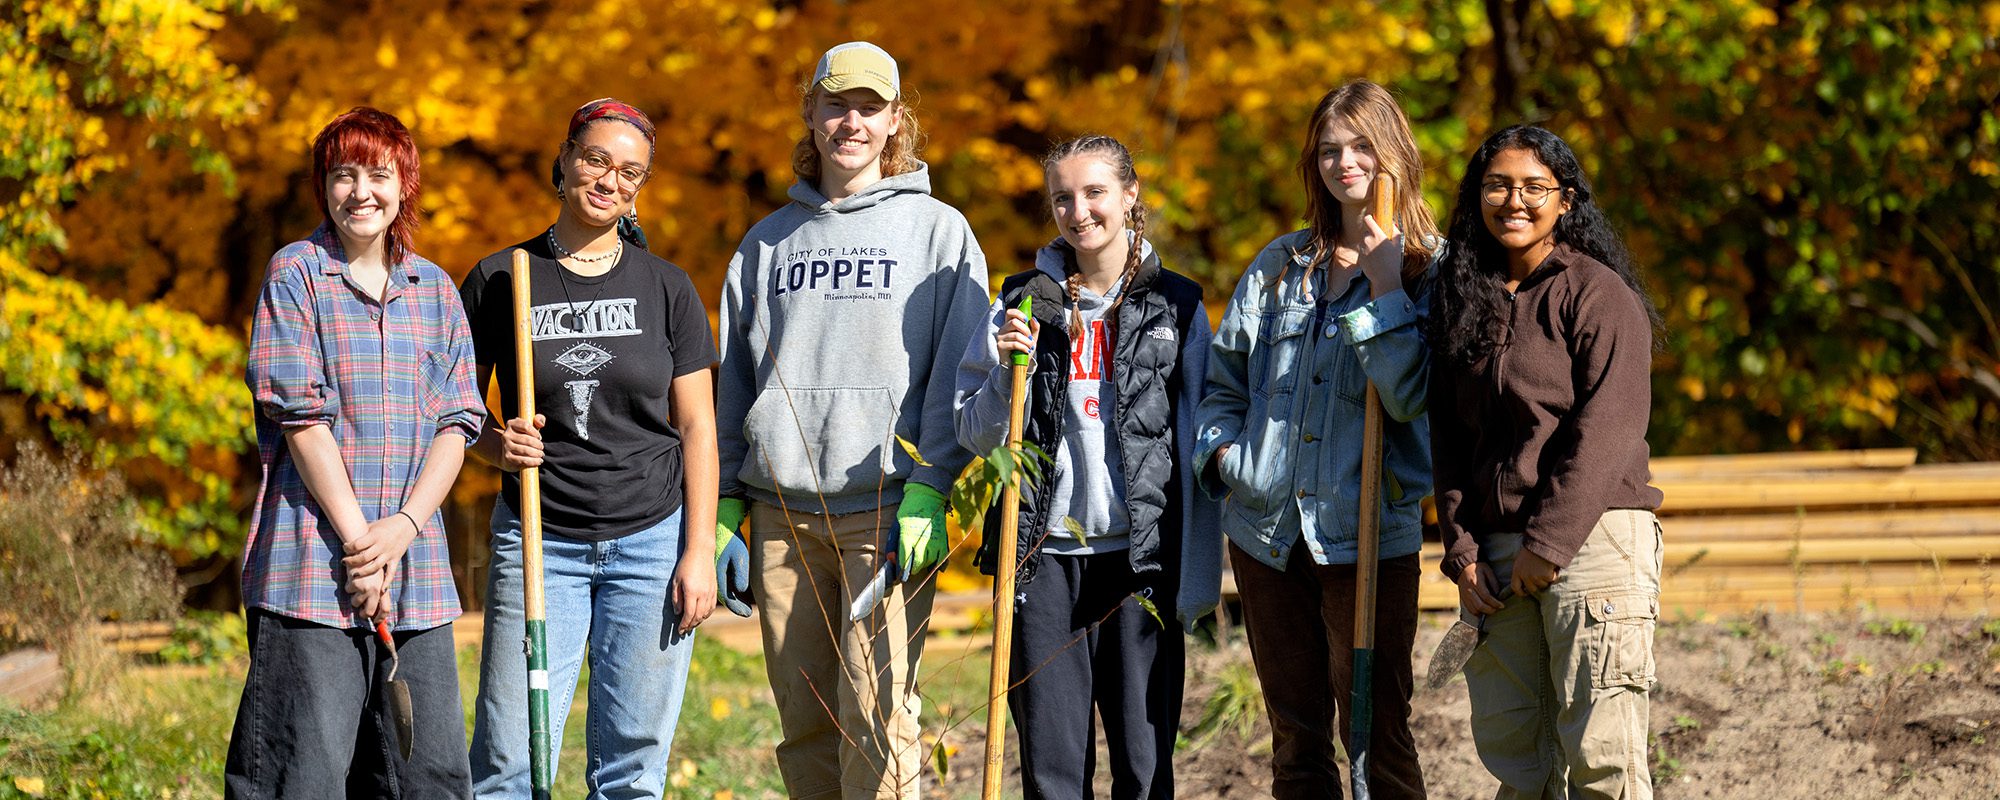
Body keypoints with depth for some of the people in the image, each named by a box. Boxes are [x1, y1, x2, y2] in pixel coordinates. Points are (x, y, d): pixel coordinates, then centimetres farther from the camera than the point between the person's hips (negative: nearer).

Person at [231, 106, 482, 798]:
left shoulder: (435, 290, 14)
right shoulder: (294, 275, 1)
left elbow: (456, 425, 8)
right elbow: (302, 418, -6)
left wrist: (402, 527, -8)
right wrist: (358, 541, -11)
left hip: (417, 569, 5)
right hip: (313, 563, -5)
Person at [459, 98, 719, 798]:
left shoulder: (666, 288, 4)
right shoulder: (499, 280, 2)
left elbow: (696, 427, 5)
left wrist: (699, 552, -2)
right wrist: (494, 445, -13)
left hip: (652, 538, 1)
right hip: (539, 539, -1)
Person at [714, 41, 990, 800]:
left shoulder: (938, 229, 5)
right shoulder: (769, 240, 16)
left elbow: (956, 375, -1)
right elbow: (734, 382, 18)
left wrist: (927, 494, -12)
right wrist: (727, 507, 10)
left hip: (886, 508, -4)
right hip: (782, 508, 4)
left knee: (875, 716, -12)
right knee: (804, 722, 4)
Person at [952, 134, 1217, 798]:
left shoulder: (1175, 305, 4)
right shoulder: (1025, 303, 7)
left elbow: (1198, 448, 4)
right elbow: (976, 437, 9)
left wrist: (1199, 578, 0)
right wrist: (1009, 368, -10)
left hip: (1139, 555, -1)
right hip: (1044, 554, 1)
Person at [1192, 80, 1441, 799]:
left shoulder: (1429, 272, -1)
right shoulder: (1280, 266, 12)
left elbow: (1413, 398, -14)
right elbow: (1224, 382, 17)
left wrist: (1385, 290, -16)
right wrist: (1222, 450, -1)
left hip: (1369, 537, -5)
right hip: (1268, 531, 5)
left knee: (1377, 732, -3)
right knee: (1295, 738, 12)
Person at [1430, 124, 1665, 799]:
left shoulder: (1596, 290, -3)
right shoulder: (1463, 299, 15)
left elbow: (1607, 427, -11)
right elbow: (1449, 438, 14)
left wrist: (1549, 542, -14)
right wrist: (1461, 549, 3)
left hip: (1590, 536, -6)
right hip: (1495, 553, 6)